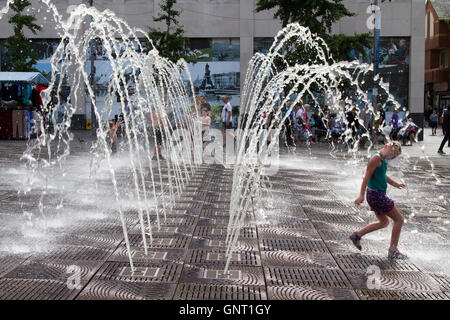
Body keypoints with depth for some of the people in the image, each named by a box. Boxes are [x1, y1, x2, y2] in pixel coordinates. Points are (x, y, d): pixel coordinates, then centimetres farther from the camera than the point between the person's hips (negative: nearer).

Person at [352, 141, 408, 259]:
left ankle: (356, 235, 22)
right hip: (376, 195, -10)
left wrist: (395, 184, 26)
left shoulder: (383, 158, 11)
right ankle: (393, 251, 5)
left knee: (384, 222, 22)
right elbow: (367, 176, -21)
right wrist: (362, 195, -24)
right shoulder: (376, 158, -18)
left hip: (379, 194, 10)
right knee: (399, 219, -1)